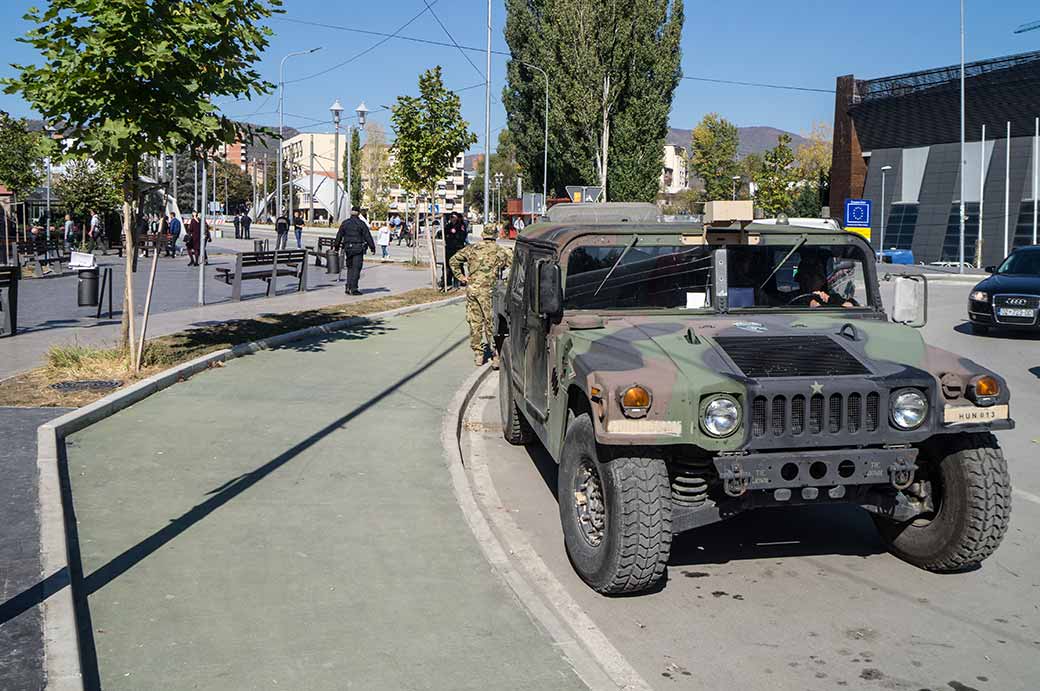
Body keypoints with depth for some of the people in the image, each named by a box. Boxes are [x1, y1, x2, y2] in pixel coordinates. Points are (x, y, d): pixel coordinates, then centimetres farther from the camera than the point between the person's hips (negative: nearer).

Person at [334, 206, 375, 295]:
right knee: (356, 269, -2)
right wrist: (372, 248, -1)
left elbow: (339, 236, 11)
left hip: (348, 248, 4)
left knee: (350, 268, 15)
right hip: (358, 249, -4)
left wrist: (336, 247, 20)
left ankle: (348, 287, 9)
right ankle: (353, 289, -4)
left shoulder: (345, 223, 6)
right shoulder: (361, 223, -5)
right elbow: (368, 236, -6)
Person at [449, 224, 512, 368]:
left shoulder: (472, 249, 6)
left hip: (472, 289, 2)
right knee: (492, 323, 3)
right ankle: (496, 356, 2)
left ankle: (478, 354, 15)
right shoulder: (501, 251, 2)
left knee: (475, 322, 11)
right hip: (489, 291, -2)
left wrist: (461, 277, 9)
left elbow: (453, 260, 4)